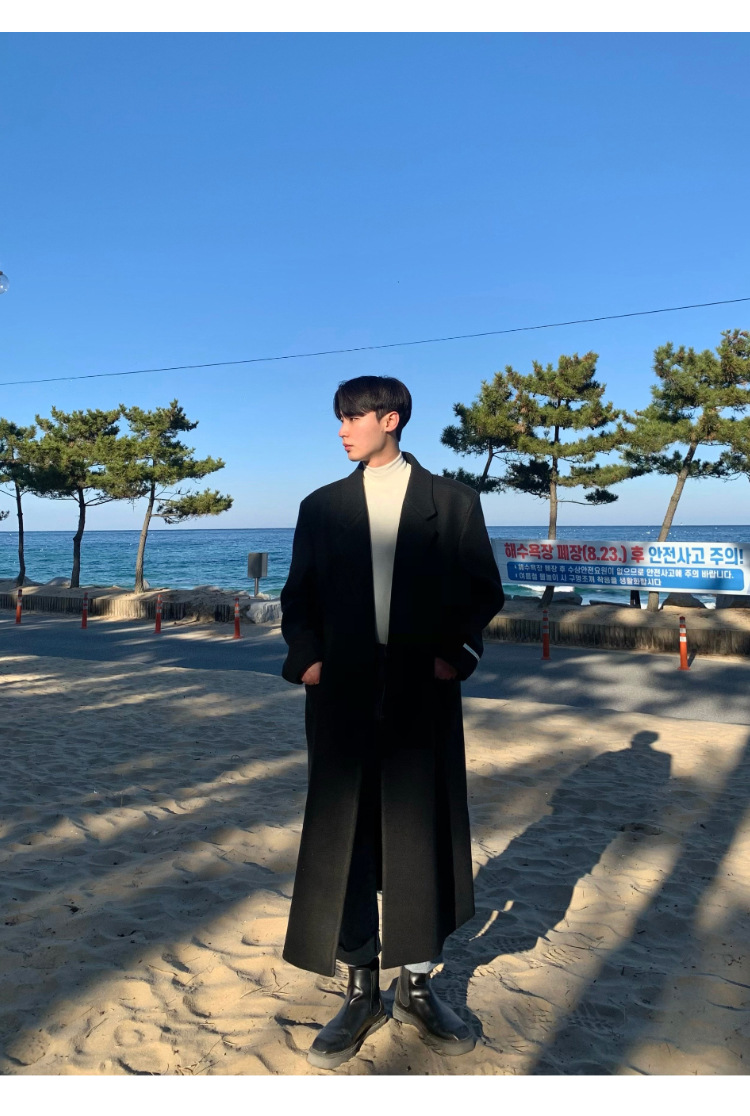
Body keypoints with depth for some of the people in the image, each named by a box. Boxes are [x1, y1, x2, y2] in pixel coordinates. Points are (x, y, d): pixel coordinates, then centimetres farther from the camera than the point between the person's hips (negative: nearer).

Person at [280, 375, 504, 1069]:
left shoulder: (451, 502, 6)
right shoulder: (322, 506, 12)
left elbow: (483, 590, 6)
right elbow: (299, 596, 11)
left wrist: (457, 652, -8)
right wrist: (306, 656, -5)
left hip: (423, 693, -1)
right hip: (344, 695, 2)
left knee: (423, 838, 8)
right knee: (344, 841, 7)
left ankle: (416, 985, 28)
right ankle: (361, 991, 24)